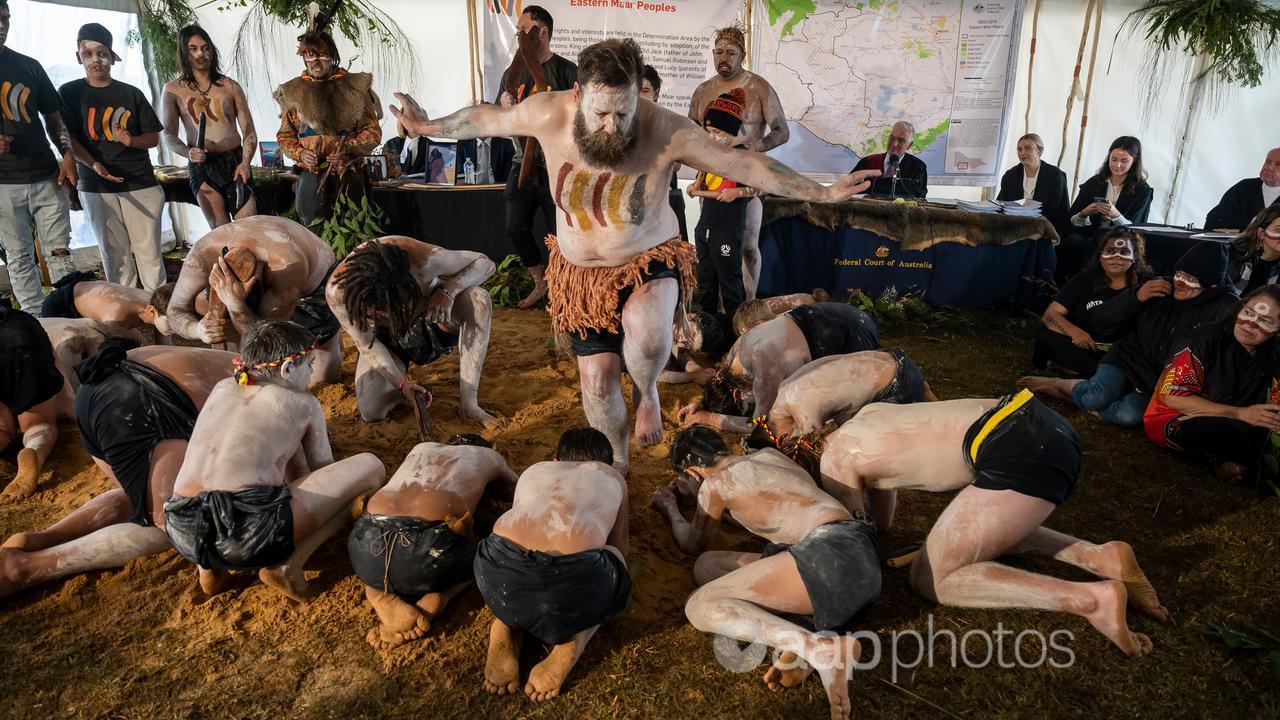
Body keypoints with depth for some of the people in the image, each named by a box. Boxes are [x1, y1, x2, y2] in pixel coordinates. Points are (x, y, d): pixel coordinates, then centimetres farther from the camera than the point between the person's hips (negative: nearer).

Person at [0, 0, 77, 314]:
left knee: (60, 252, 1)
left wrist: (67, 155, -2)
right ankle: (37, 322, 10)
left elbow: (54, 119, 15)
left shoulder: (29, 66, 11)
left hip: (46, 177, 2)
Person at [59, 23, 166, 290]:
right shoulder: (69, 93, 7)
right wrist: (94, 165, -17)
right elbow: (68, 138, 1)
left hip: (140, 183, 0)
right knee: (115, 255, 2)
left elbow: (153, 137, 9)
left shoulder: (131, 93, 8)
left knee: (149, 251, -1)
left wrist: (131, 140, -13)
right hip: (96, 187, 0)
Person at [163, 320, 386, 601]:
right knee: (371, 467, 5)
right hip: (248, 534, -7)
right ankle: (288, 564, -4)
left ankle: (211, 564, 19)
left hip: (182, 533, 7)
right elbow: (324, 471, 22)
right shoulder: (302, 403, 9)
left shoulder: (222, 388, 23)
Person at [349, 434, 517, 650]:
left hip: (370, 548, 3)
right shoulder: (488, 455, 27)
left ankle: (381, 593, 7)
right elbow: (515, 488, 48)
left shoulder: (421, 448, 34)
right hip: (433, 549, -3)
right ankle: (434, 597, 0)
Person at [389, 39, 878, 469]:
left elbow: (746, 165, -16)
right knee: (597, 377, 8)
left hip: (650, 260, -3)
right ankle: (616, 462, 38)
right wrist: (431, 126, 12)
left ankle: (647, 390, 3)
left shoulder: (668, 132, -22)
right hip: (581, 270, 3)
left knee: (646, 334, -36)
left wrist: (822, 193, -16)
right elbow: (486, 118, 3)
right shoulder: (548, 115, -17)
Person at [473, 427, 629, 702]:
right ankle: (571, 641, 8)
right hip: (571, 576, -3)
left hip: (499, 574, 3)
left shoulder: (534, 470, 33)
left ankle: (506, 624, 13)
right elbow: (619, 548, 39)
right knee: (613, 558, 33)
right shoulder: (612, 477, 29)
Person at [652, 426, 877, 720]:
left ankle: (822, 648, -25)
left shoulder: (715, 485, 4)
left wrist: (670, 509, 42)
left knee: (700, 606, -8)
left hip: (831, 553, -9)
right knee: (708, 565, 14)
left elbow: (693, 544, 22)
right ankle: (802, 644, -7)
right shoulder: (770, 455, 24)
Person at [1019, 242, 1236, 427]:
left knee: (1128, 415, -32)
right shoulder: (1159, 289, 3)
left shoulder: (1223, 309, -5)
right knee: (1094, 398, -31)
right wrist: (1136, 297, -12)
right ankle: (1061, 384, -1)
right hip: (1127, 361, 1)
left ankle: (1075, 395, -11)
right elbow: (1100, 321, 2)